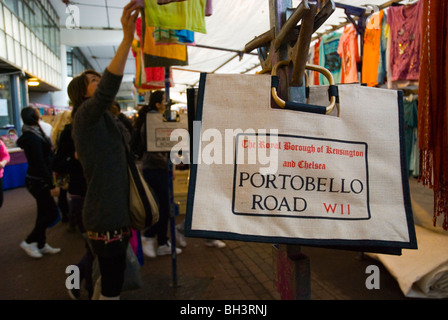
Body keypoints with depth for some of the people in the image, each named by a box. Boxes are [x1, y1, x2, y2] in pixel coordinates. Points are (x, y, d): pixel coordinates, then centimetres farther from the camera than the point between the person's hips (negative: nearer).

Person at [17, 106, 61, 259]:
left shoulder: (31, 134, 10)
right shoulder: (33, 137, -20)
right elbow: (40, 164, -23)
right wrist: (52, 186, -21)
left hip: (37, 180, 9)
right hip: (37, 181, -9)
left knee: (44, 213, 15)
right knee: (52, 214, -2)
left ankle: (41, 244, 25)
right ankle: (29, 242, 10)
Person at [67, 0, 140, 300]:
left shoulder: (104, 120, 18)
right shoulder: (86, 115, -12)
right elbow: (108, 89, -34)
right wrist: (127, 37, -41)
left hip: (115, 214, 10)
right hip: (105, 218, -10)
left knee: (113, 277, 20)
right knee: (112, 286, -2)